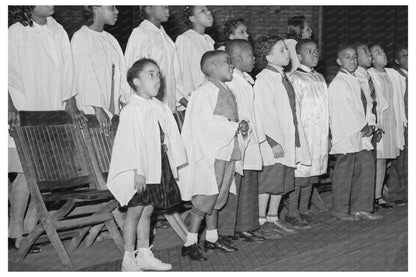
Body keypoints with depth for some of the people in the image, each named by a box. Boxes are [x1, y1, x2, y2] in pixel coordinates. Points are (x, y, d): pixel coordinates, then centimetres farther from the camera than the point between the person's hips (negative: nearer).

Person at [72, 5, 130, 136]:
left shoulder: (110, 39, 16)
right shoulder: (81, 37, -5)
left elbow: (121, 72, 13)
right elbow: (85, 75, -14)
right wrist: (98, 109, -23)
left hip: (113, 110, 6)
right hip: (90, 111, -6)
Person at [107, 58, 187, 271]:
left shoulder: (160, 108, 11)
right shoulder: (132, 110, -13)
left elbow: (170, 137, 14)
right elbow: (131, 142, -18)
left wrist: (179, 163, 12)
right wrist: (138, 172, -22)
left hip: (158, 167, 7)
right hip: (139, 170, -7)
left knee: (147, 211, 14)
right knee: (135, 211, 1)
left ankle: (144, 254, 24)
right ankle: (128, 260, 11)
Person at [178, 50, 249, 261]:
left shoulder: (227, 92, 16)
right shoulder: (205, 92, -12)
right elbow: (205, 123, -20)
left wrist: (241, 128, 1)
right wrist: (235, 128, -15)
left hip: (227, 151, 9)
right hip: (210, 152, -9)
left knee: (218, 197, 14)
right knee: (206, 197, -7)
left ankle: (212, 238, 25)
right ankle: (190, 243, 1)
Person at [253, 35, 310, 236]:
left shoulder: (283, 77, 15)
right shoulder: (264, 80, -13)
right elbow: (263, 115, -18)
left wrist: (296, 139, 16)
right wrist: (274, 142, -20)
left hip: (289, 140, 9)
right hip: (273, 142, -9)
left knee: (283, 182, 13)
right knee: (268, 182, -2)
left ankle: (273, 218, 25)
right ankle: (261, 222, 9)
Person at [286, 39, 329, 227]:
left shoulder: (319, 78, 16)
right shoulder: (296, 79, -7)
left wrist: (327, 135, 16)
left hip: (320, 134, 7)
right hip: (303, 133, -7)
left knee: (311, 174, 11)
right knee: (298, 174, -4)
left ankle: (304, 210, 20)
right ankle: (292, 213, 5)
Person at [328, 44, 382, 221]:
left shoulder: (356, 81, 16)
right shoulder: (338, 83, -11)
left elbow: (365, 105, 18)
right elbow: (345, 110, -16)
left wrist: (370, 125, 3)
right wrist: (363, 127, -10)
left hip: (361, 134, 9)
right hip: (346, 135, -9)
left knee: (367, 167, 8)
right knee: (344, 172, -2)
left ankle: (361, 208, 17)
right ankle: (340, 211, 8)